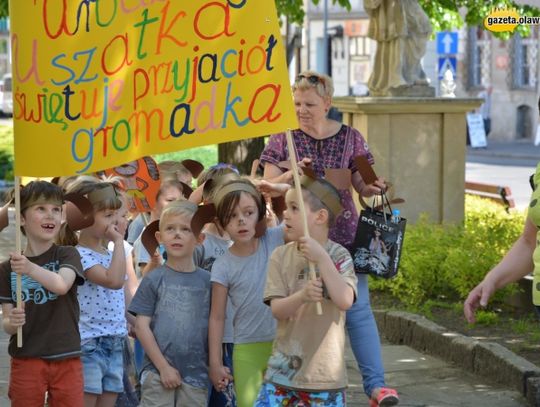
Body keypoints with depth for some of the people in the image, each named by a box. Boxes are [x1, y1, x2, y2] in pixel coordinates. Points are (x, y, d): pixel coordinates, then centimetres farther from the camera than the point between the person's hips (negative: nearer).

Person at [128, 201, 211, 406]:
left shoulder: (206, 281, 4)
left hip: (197, 374, 2)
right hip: (157, 372, -2)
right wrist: (163, 367, -7)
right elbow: (142, 326, -2)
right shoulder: (154, 279, 0)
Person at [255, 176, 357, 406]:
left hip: (326, 372, -2)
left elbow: (345, 300, -20)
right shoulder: (280, 256, 0)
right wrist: (302, 295, -28)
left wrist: (321, 258, -25)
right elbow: (277, 309, -7)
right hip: (284, 368, 2)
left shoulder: (339, 256, -5)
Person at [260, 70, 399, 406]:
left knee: (358, 308, -5)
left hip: (343, 233, 0)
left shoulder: (350, 138, 4)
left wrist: (373, 188, -15)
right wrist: (292, 174, -20)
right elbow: (268, 186, 0)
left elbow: (362, 185, 9)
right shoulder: (283, 139, 3)